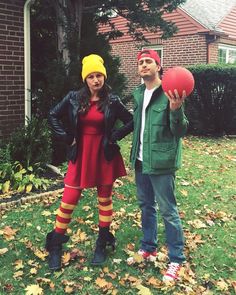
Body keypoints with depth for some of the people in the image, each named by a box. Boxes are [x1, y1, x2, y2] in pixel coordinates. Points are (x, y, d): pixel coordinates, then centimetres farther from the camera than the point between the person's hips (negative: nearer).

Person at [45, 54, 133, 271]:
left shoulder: (112, 101, -4)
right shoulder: (74, 98, -1)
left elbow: (131, 122, 1)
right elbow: (53, 116, 6)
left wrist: (114, 137, -7)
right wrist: (67, 137, -1)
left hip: (104, 155, 0)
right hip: (81, 154, 0)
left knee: (105, 199, 10)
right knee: (69, 200, 1)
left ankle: (102, 244, 25)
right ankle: (55, 246, 16)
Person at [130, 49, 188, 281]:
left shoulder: (169, 93, -14)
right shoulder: (138, 94, 9)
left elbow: (180, 131, -17)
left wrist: (176, 110, -36)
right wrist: (135, 154, 14)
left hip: (161, 162, -7)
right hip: (141, 161, 8)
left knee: (167, 211, 1)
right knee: (146, 206, 19)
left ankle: (176, 260, 15)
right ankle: (148, 248, 35)